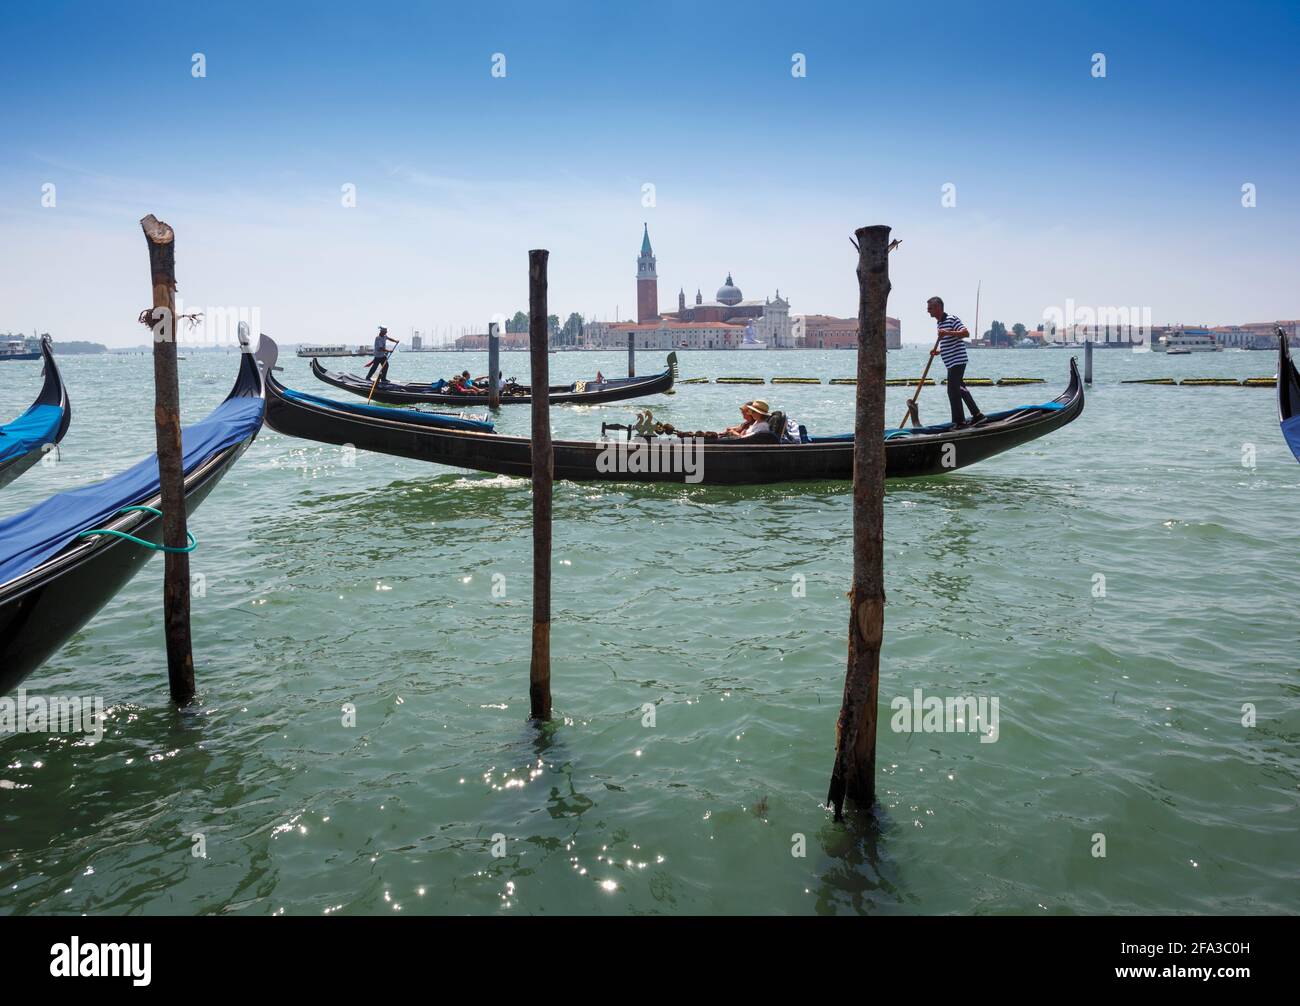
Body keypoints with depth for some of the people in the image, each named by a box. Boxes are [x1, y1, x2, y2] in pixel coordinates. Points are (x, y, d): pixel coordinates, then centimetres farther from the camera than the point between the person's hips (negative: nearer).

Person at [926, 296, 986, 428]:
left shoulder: (951, 319, -12)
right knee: (960, 389, 15)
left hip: (957, 361, -10)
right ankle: (977, 415, 22)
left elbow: (966, 333, -22)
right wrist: (938, 351, 8)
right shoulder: (940, 323, 17)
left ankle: (959, 422, -4)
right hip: (952, 362, 10)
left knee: (953, 390, -9)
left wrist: (948, 332, -32)